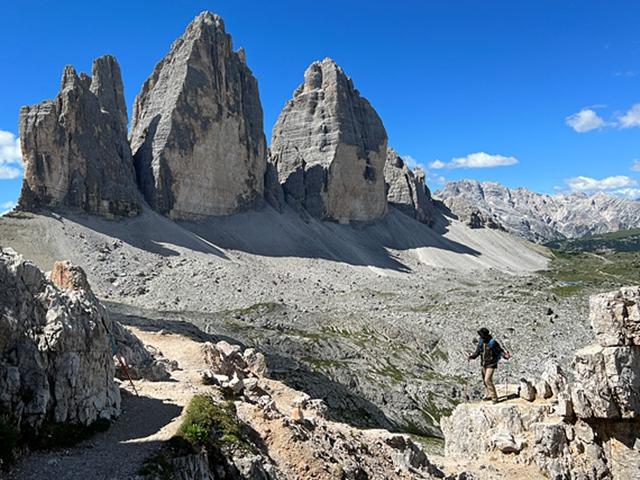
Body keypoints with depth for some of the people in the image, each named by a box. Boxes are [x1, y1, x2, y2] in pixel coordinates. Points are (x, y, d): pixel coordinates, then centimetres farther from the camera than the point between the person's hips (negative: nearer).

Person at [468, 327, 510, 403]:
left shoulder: (493, 342, -19)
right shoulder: (481, 342, 0)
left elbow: (500, 350, -12)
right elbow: (477, 352, 6)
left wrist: (506, 356, -29)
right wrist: (472, 356, -10)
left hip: (491, 364, -7)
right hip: (483, 364, 7)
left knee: (487, 380, -15)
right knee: (485, 380, 17)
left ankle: (494, 398, -6)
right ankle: (488, 395, 34)